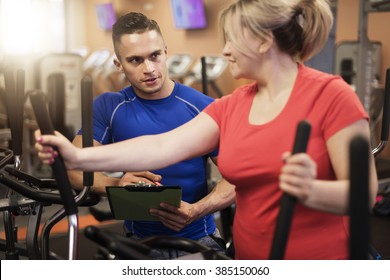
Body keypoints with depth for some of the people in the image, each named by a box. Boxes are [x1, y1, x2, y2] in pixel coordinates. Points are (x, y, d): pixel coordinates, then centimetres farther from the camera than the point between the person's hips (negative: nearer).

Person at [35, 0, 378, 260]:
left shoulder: (330, 94, -13)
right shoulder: (231, 107, 3)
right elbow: (162, 147, -6)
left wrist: (311, 191, -35)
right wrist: (78, 158, -14)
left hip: (322, 256, -5)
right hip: (249, 257, 6)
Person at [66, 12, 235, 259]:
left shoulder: (203, 108, -7)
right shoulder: (109, 107, -1)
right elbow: (76, 166, -7)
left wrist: (196, 211, -24)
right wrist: (116, 184, -28)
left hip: (198, 239, -1)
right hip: (140, 240, 1)